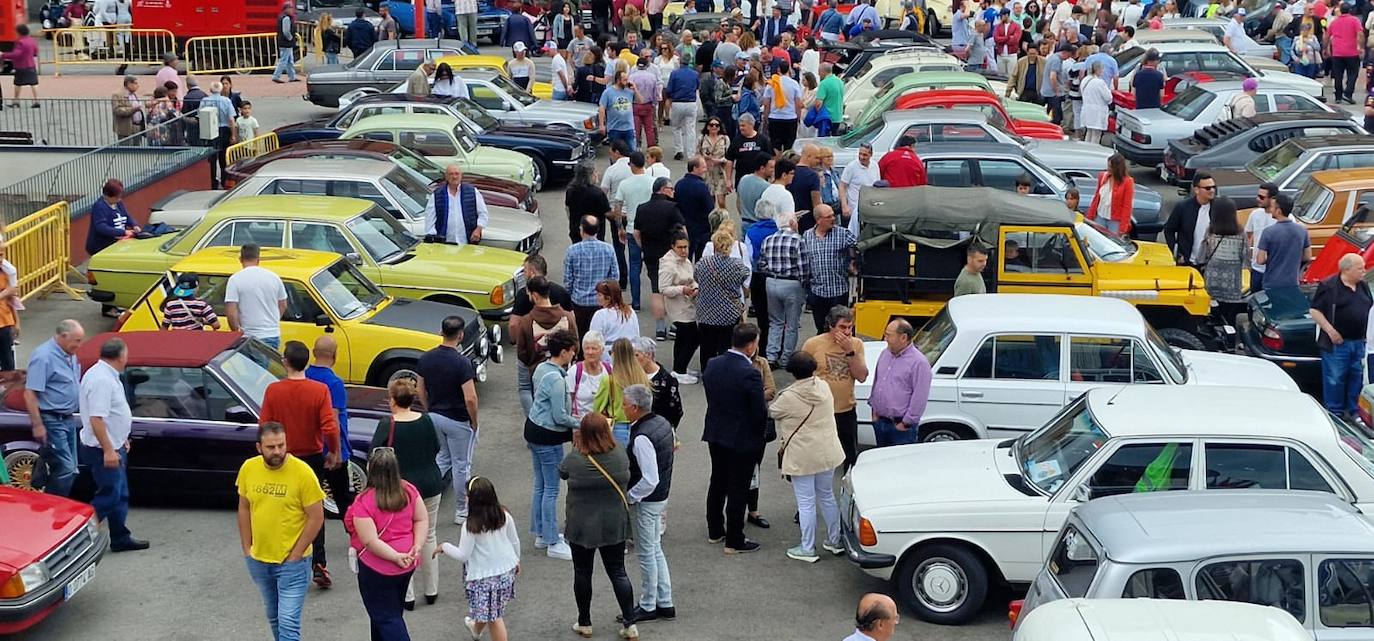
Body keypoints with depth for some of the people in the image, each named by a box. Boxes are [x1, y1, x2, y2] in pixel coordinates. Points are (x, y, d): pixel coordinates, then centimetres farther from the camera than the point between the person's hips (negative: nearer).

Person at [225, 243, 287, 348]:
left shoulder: (235, 279, -8)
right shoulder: (274, 277, 5)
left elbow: (231, 311, -14)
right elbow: (283, 306, 15)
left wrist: (237, 331, -4)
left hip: (250, 337, -4)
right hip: (274, 336, 4)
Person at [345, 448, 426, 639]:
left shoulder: (364, 502, -23)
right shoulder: (408, 490, -6)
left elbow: (370, 542, -27)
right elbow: (422, 519, -2)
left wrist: (396, 557, -21)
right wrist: (417, 547, -9)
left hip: (377, 569, -6)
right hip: (407, 566, 7)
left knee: (386, 618, 5)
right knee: (392, 612, 24)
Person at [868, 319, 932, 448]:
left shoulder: (919, 362, -15)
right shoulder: (884, 354, 9)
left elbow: (919, 398, -16)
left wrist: (906, 423, -15)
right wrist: (874, 409, 15)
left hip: (901, 426, -7)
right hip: (879, 421, 8)